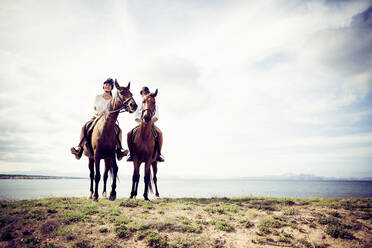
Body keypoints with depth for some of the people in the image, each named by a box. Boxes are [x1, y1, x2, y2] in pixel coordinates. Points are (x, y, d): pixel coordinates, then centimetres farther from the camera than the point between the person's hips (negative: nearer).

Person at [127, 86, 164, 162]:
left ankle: (159, 154, -24)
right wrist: (139, 121, -17)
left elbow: (156, 117, -3)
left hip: (151, 124, -2)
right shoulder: (140, 107, 16)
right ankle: (131, 153, -8)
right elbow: (136, 117, 6)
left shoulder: (154, 106, 9)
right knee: (129, 134, -21)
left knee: (159, 133, -33)